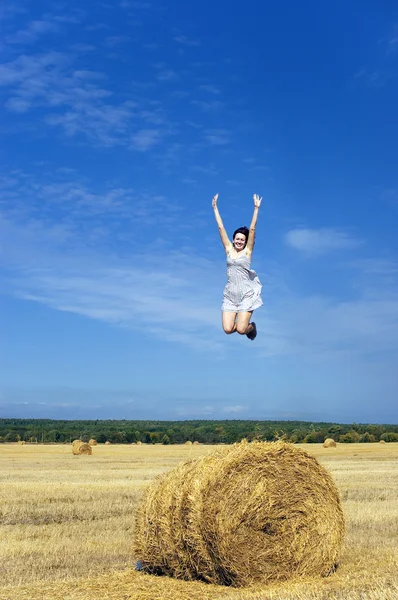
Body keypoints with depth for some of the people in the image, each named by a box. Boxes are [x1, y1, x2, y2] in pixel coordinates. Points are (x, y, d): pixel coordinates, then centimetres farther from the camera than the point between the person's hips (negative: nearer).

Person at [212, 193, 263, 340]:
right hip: (230, 295, 3)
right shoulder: (229, 250, 7)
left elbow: (252, 229, -5)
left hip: (246, 295, -3)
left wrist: (256, 209, -9)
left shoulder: (247, 251, 2)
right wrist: (215, 207, 7)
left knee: (241, 330, -12)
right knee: (228, 329, -9)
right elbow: (221, 228, 7)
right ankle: (243, 323, 25)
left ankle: (250, 326, 25)